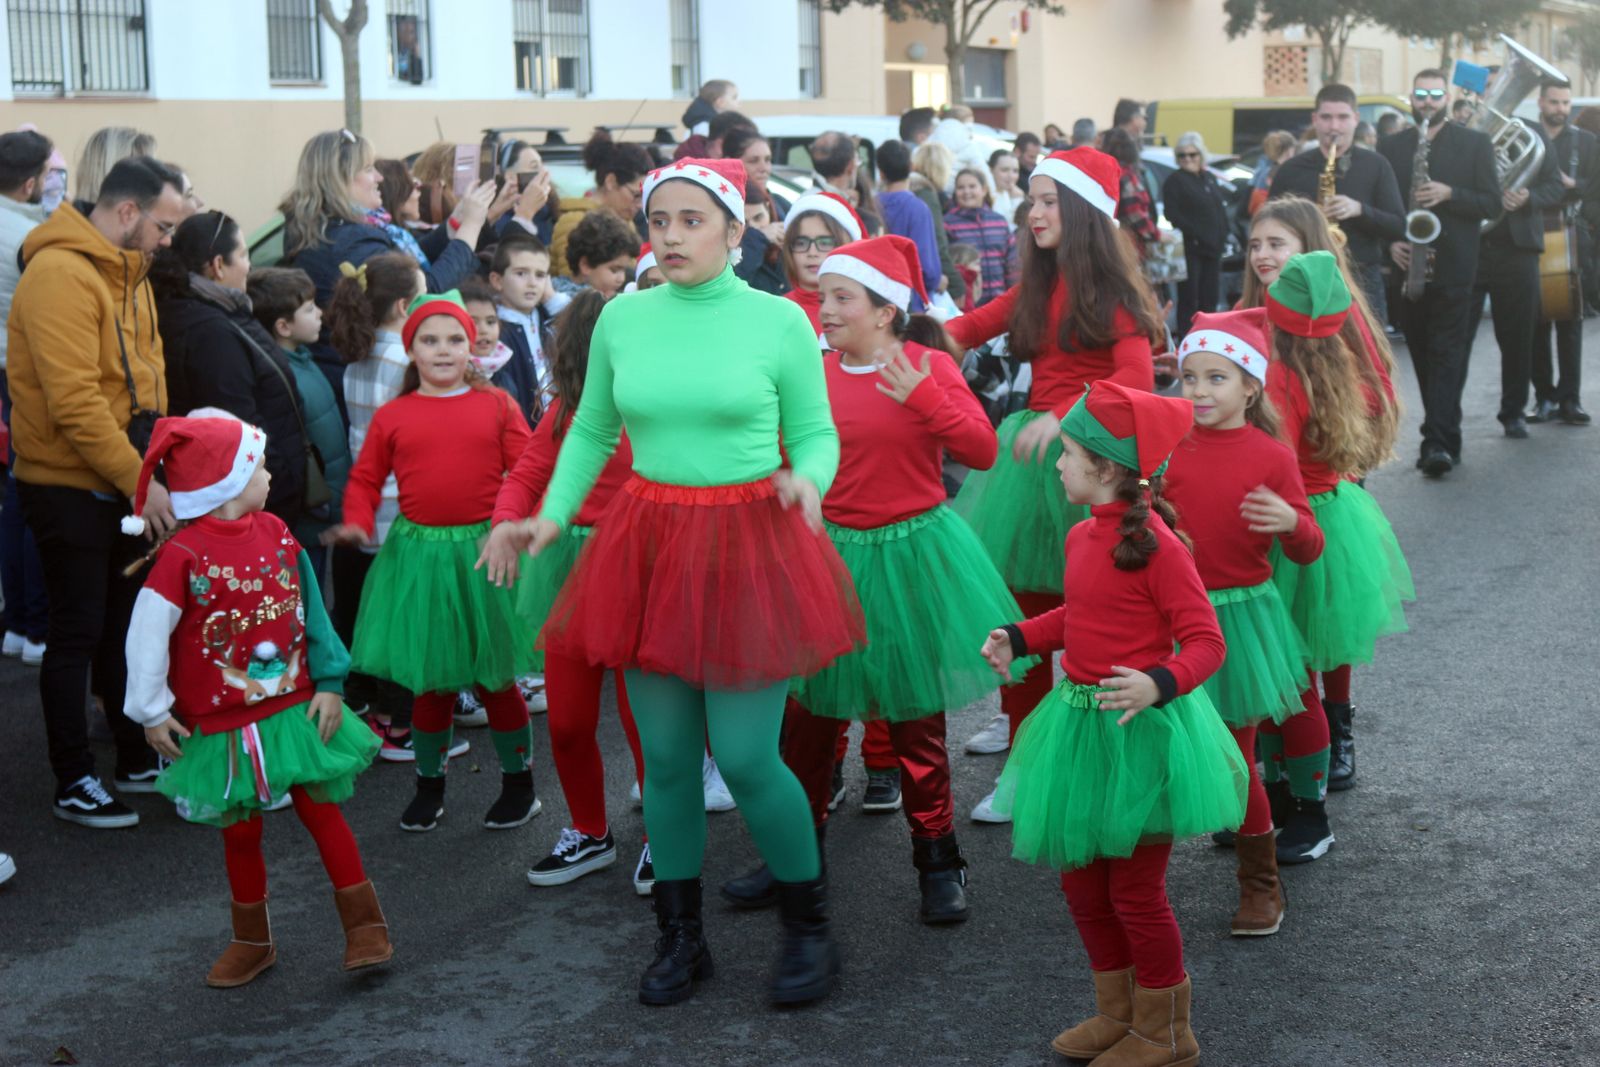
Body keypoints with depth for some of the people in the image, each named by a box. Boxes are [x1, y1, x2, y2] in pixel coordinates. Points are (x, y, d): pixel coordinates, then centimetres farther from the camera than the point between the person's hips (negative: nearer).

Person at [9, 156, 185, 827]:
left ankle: (138, 760, 28)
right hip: (69, 488, -8)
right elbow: (74, 401, -25)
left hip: (126, 486, 8)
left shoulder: (126, 273, 10)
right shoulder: (60, 274, -19)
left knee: (124, 625, 16)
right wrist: (140, 481, -23)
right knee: (77, 634, 1)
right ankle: (73, 784, 12)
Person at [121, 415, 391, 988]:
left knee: (323, 811, 5)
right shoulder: (183, 555, -16)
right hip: (222, 725, -3)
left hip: (295, 709, 3)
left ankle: (365, 927, 15)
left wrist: (328, 682, 1)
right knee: (240, 832, 11)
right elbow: (146, 636, -12)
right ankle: (252, 941, 29)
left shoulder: (276, 533, -2)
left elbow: (311, 611, 4)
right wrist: (152, 712, -7)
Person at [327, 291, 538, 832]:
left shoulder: (497, 405, 1)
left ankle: (519, 783, 25)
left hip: (484, 550, -1)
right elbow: (365, 478, 11)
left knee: (494, 678, 8)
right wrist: (358, 523, -6)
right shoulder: (392, 416, 4)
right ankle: (429, 784, 28)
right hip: (418, 555, 1)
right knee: (431, 681, 9)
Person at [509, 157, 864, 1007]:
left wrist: (807, 481, -20)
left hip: (748, 546, -3)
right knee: (665, 757, 9)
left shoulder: (779, 321, -5)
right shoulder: (621, 318, 3)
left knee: (745, 758, -5)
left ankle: (809, 928, 19)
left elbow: (816, 435, 1)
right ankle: (680, 938, 27)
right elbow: (591, 431, 12)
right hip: (648, 544, 3)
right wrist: (553, 514, 0)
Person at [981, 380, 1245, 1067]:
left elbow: (1205, 641, -19)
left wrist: (1159, 684, -35)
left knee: (1134, 890, 4)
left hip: (1139, 728, -8)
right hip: (1080, 721, 8)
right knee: (1081, 878, 17)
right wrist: (1020, 640, 11)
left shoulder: (1156, 546, -19)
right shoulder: (1081, 536, 6)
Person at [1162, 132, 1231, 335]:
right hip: (1190, 248, -6)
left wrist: (1222, 235, 5)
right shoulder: (1175, 181, -3)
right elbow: (1172, 213, -12)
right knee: (1189, 297, -6)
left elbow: (1221, 209, 19)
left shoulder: (1210, 178, 18)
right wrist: (1193, 234, -18)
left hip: (1213, 248, 7)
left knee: (1210, 297, 8)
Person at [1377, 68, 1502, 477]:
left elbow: (1492, 203, 0)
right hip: (1408, 267, 3)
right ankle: (1446, 439, 18)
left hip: (1453, 269, -3)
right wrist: (1390, 243, -6)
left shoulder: (1474, 144, 4)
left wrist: (1449, 194, -15)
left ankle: (1438, 443, -15)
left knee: (1446, 356, -9)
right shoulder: (1390, 147, 10)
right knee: (1424, 358, 8)